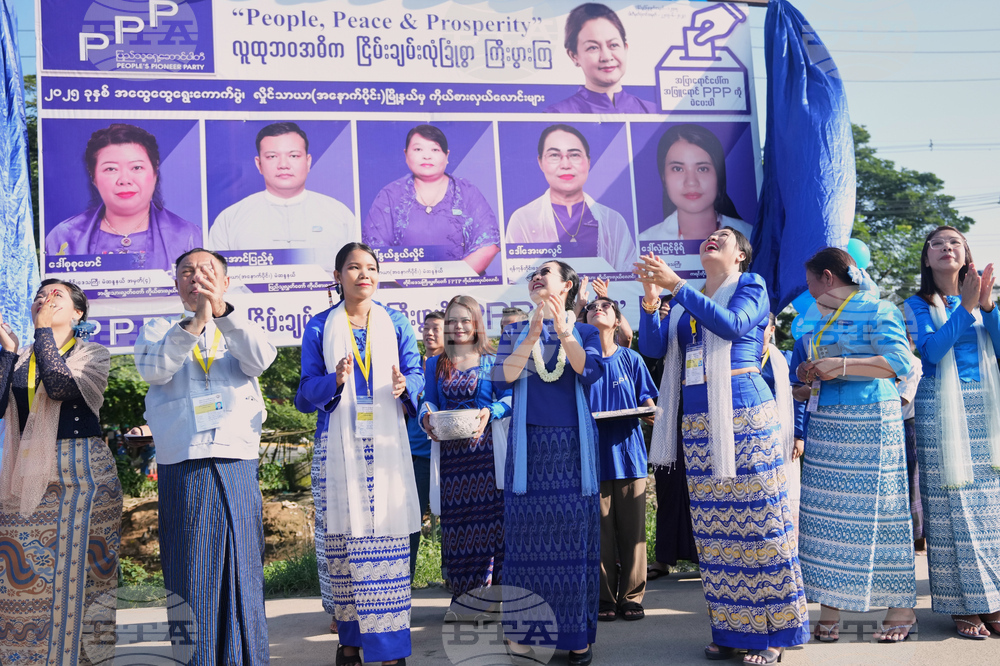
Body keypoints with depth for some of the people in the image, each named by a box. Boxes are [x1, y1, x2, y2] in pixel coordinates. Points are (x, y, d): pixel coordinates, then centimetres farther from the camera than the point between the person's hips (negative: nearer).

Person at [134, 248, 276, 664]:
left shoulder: (239, 332, 16)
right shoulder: (159, 330, 14)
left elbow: (262, 359, -8)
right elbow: (153, 369, -9)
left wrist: (222, 312, -21)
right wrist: (194, 324, -22)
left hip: (238, 469, 1)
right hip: (183, 470, -1)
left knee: (242, 572, 3)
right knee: (190, 580, 1)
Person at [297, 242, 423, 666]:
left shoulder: (395, 323, 10)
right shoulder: (319, 327, 7)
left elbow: (416, 373, 8)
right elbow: (307, 389, 4)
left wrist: (404, 385, -15)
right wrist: (335, 380, -16)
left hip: (386, 443, 1)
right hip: (340, 444, 0)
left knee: (388, 534, -5)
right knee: (343, 538, -3)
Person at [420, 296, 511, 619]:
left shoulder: (492, 361, 6)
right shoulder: (436, 364, 15)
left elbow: (508, 398, 1)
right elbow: (429, 402, 12)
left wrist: (490, 412, -18)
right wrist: (427, 418, -10)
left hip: (486, 449, -2)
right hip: (449, 451, 3)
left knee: (489, 514, -7)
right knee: (455, 519, 1)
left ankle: (492, 591, 1)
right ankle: (461, 595, 9)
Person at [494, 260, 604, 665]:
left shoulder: (584, 332, 9)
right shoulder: (515, 332, 12)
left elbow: (591, 372, -10)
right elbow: (502, 377, -4)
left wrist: (563, 330, -19)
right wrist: (532, 336, -14)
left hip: (572, 445, -1)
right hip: (528, 444, 1)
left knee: (572, 533, -1)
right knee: (527, 534, -1)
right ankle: (524, 630, 6)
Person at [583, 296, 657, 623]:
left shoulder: (631, 359, 7)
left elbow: (647, 401, 11)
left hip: (628, 451, 1)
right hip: (594, 453, 0)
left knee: (632, 528, 0)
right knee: (601, 530, 1)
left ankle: (631, 597, 11)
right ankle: (605, 599, 12)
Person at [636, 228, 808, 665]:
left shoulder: (750, 287, 4)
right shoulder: (684, 303, 18)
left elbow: (731, 324, -16)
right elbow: (652, 347, 8)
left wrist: (675, 285, -17)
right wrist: (651, 295, -6)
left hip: (742, 414, -5)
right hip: (697, 420, 5)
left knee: (757, 519, -6)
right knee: (713, 529, 5)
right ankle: (731, 628, 13)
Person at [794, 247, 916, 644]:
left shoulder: (877, 311, -6)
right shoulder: (821, 319, 19)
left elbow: (900, 361, -17)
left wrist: (842, 366, -21)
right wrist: (807, 374, 8)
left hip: (868, 422, -8)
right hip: (825, 424, 8)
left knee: (877, 508, -4)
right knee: (825, 509, 4)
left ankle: (902, 606, 7)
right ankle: (830, 604, 9)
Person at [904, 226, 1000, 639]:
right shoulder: (918, 305, 5)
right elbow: (930, 350, -11)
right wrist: (965, 308, -16)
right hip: (942, 410, -3)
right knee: (952, 507, -5)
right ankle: (963, 606, 2)